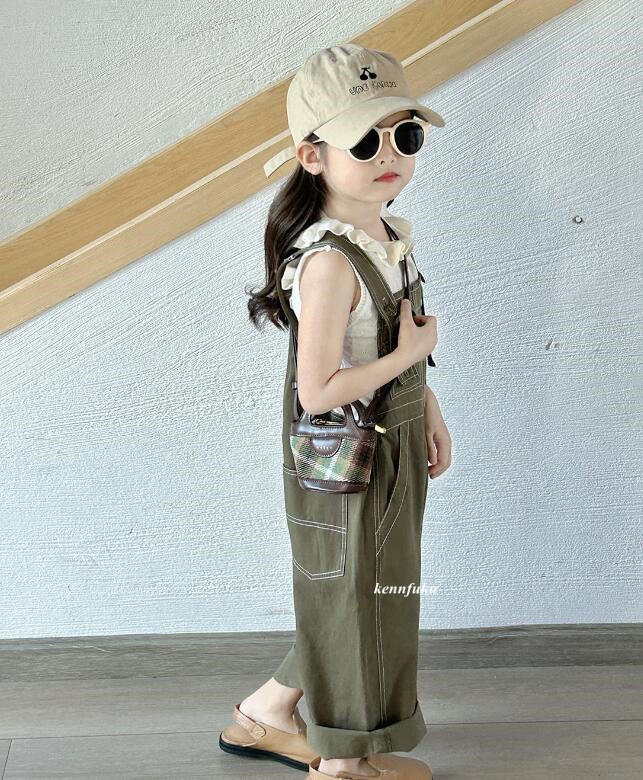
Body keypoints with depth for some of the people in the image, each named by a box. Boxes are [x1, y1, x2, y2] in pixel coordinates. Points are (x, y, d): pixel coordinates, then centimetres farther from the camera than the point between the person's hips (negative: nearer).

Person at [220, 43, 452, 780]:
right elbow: (318, 392, -29)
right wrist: (410, 354, -22)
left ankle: (265, 713, 40)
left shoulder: (387, 231, 1)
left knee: (353, 599, 22)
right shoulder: (330, 262, -28)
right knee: (357, 601, 9)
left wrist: (428, 409, 15)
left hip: (389, 450, 9)